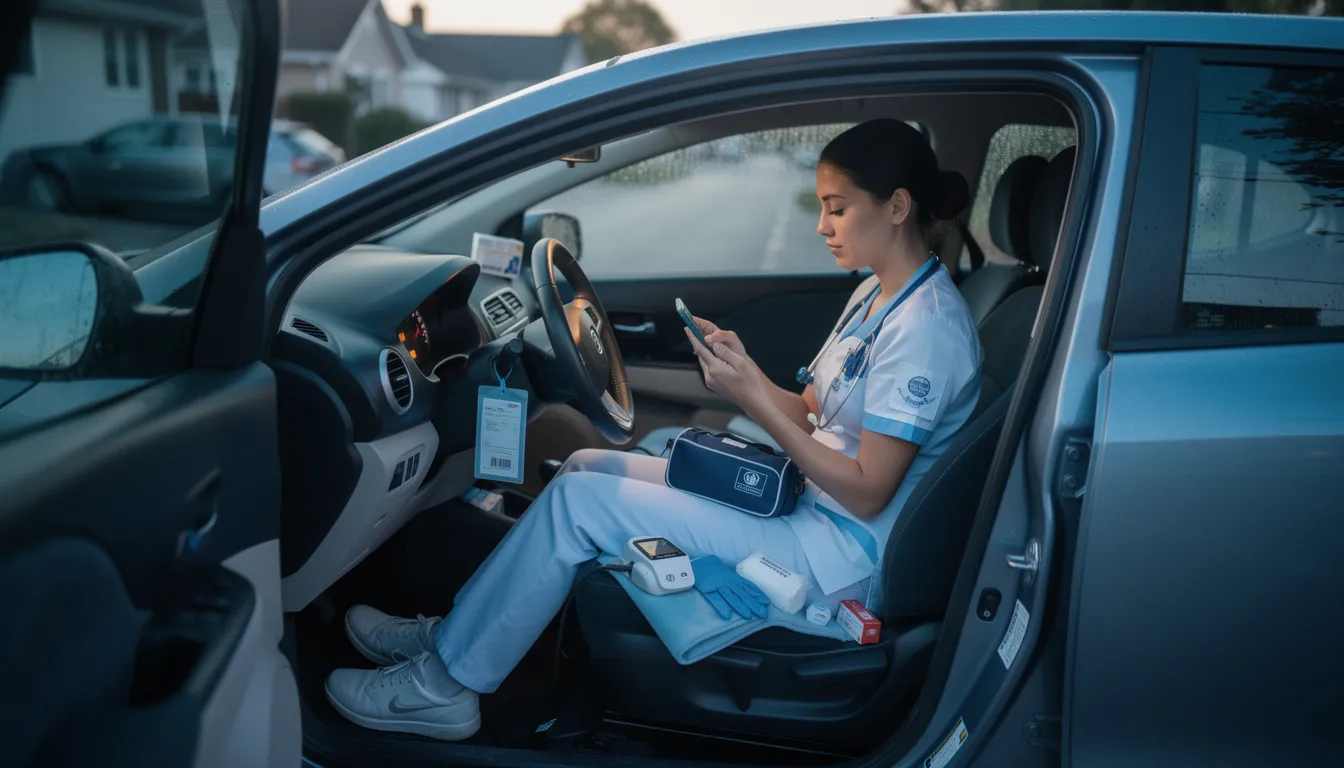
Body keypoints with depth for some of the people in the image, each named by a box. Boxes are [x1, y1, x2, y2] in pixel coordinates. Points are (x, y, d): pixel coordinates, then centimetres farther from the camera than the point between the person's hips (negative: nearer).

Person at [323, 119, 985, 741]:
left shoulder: (925, 324, -19)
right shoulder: (877, 297, 12)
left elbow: (867, 494, -21)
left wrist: (754, 398, -21)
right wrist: (742, 371, -6)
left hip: (842, 553, -10)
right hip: (804, 500, 10)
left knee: (578, 500, -15)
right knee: (586, 466, 6)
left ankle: (444, 682, 0)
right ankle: (456, 632, 14)